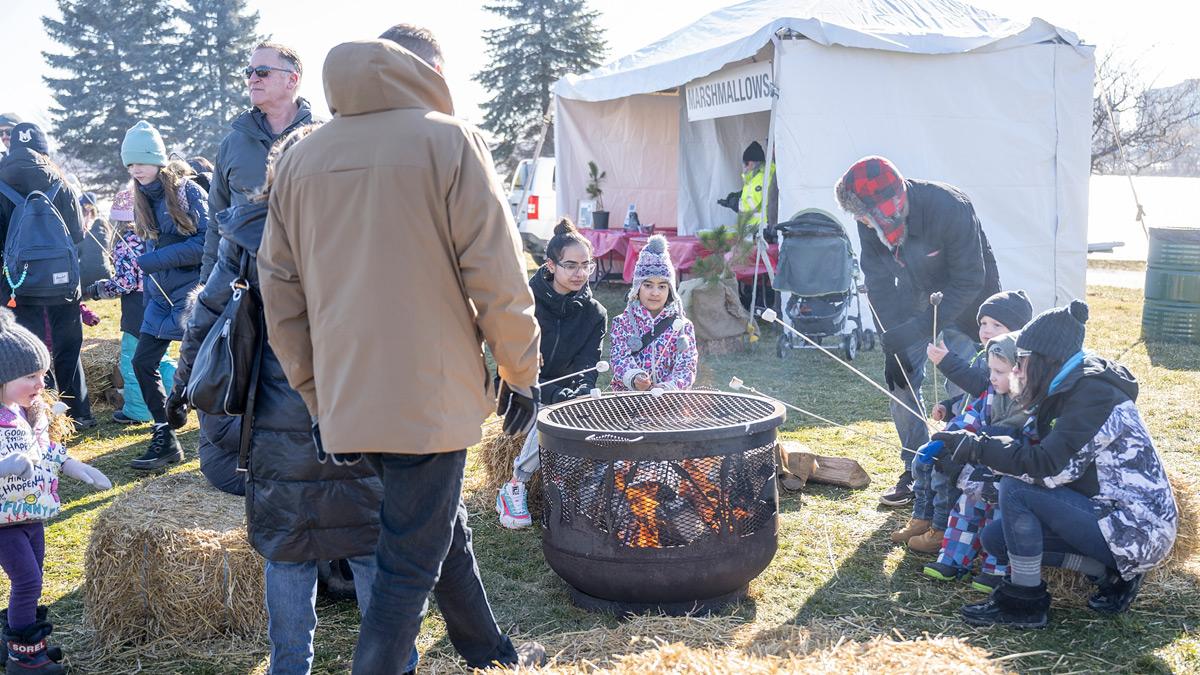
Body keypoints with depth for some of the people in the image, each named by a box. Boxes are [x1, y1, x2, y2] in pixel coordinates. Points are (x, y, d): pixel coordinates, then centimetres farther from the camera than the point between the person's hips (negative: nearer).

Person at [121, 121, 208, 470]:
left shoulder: (187, 190, -9)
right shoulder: (142, 198, 11)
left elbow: (205, 242, -16)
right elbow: (151, 248, 17)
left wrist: (155, 259, -18)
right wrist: (148, 295, 10)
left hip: (191, 289, -7)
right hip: (161, 294, 7)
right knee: (143, 361, 3)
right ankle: (164, 438, 12)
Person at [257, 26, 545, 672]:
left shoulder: (301, 158, 9)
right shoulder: (447, 139, -7)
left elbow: (279, 290, 10)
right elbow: (495, 272, -11)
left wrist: (319, 396, 17)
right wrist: (521, 371, 1)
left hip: (345, 398, 6)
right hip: (430, 394, -6)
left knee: (445, 528, 23)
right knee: (410, 564, 5)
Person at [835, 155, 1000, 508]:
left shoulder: (950, 208, -34)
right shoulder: (870, 222, -19)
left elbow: (969, 282, -30)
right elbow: (879, 286, -11)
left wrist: (914, 331, -34)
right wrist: (892, 348, -17)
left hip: (966, 299, -5)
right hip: (914, 298, 5)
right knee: (902, 381, -1)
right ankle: (915, 471, 12)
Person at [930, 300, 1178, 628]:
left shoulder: (1094, 393, -20)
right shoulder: (1068, 391, 9)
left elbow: (1048, 468, -27)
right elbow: (1030, 446, 8)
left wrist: (975, 447, -22)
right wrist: (964, 447, -2)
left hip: (1138, 535, -10)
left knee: (1016, 488, -19)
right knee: (995, 538, 4)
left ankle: (1024, 602, -6)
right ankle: (1110, 572, 7)